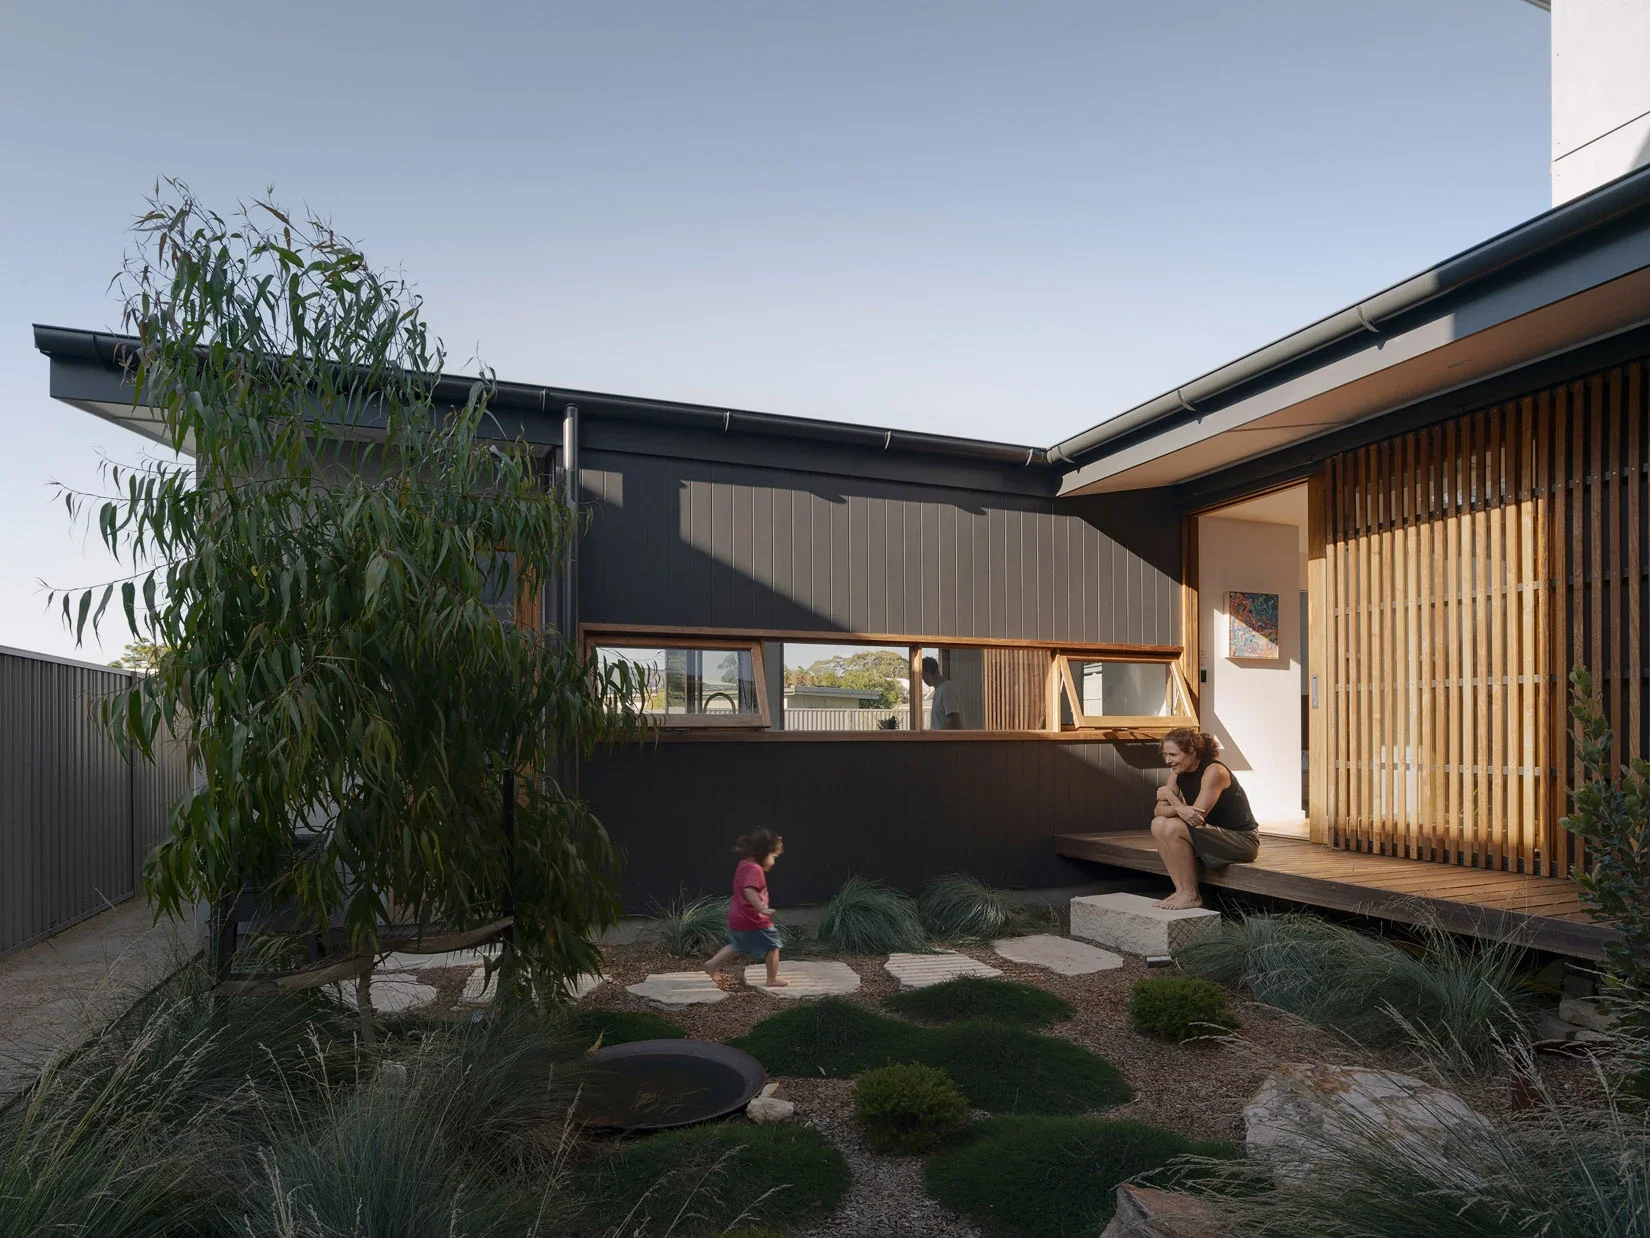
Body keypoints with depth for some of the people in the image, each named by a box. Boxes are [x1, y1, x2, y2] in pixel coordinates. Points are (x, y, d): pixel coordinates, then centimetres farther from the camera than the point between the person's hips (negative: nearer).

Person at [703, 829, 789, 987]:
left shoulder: (744, 864, 8)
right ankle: (773, 979, 13)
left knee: (737, 946, 29)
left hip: (736, 918, 9)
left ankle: (713, 963, 26)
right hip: (753, 920, -9)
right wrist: (762, 909, -43)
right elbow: (749, 890, -37)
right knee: (772, 945, 5)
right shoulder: (754, 869, -22)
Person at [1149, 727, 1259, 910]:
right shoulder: (1177, 772, 2)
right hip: (1215, 836, 8)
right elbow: (1158, 811, -6)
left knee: (1173, 828, -25)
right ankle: (1180, 890, -5)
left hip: (1242, 841, -8)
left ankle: (1191, 896, -12)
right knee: (1158, 825, -8)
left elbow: (1197, 815, -26)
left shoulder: (1214, 772, -21)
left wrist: (1170, 796, -12)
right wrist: (1179, 809, -28)